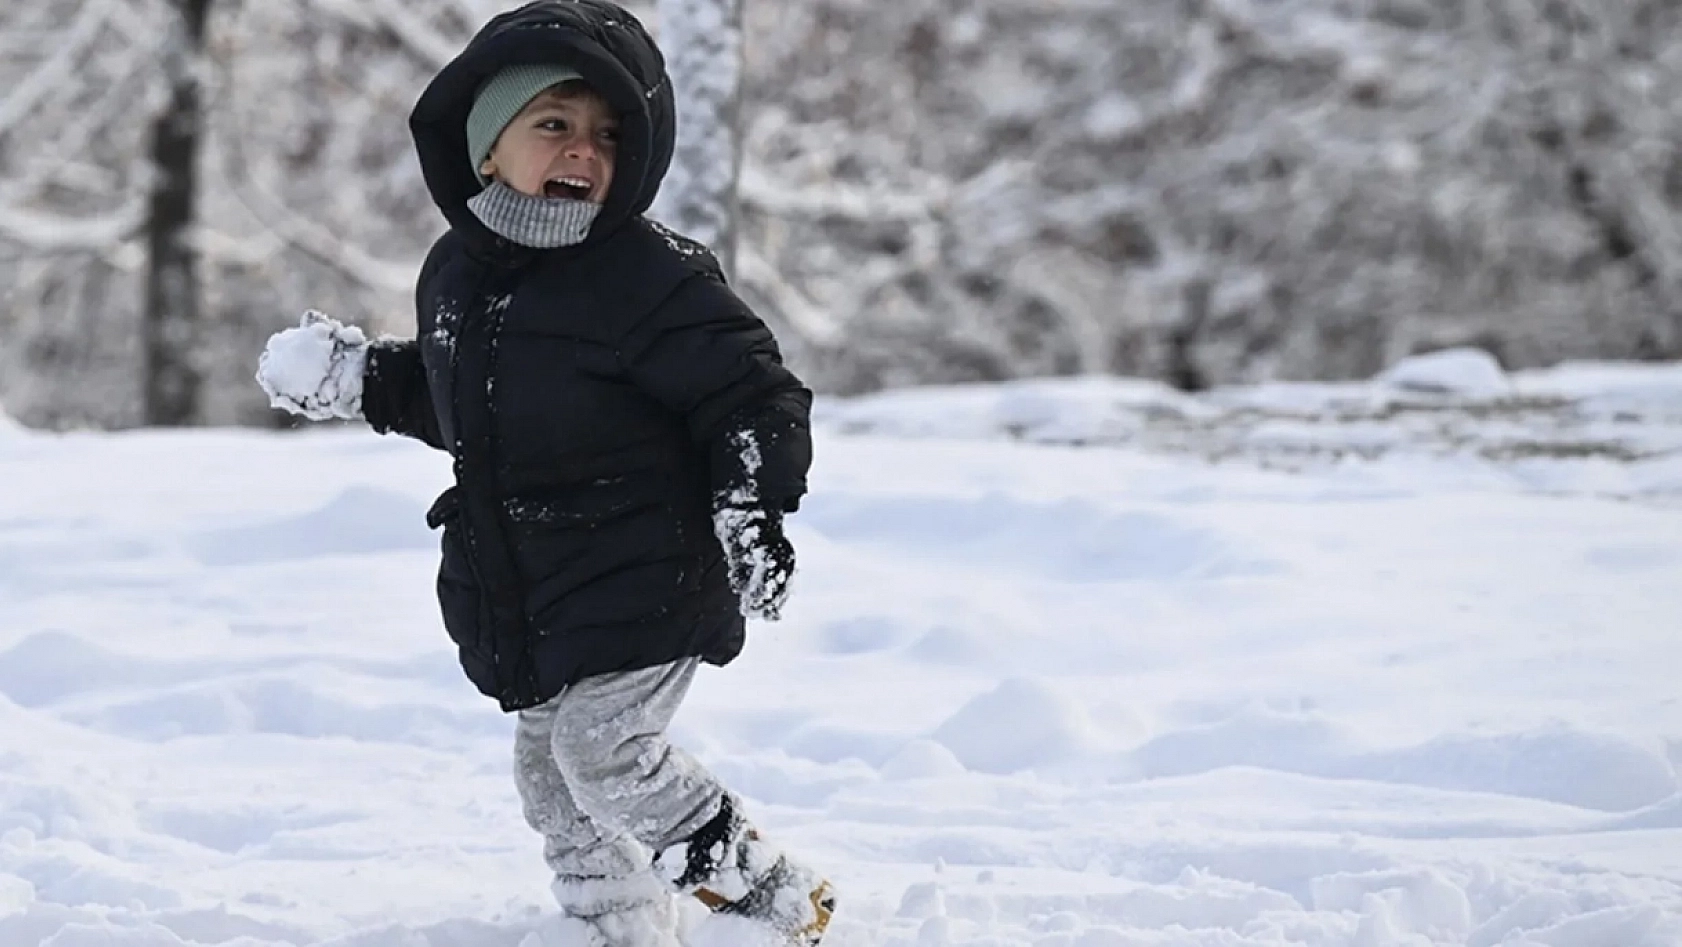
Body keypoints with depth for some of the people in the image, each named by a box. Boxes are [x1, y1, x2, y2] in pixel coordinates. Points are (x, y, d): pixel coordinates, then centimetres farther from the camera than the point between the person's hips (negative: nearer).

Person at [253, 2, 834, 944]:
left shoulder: (650, 274, -17)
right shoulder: (459, 269, 5)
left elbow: (752, 392, -15)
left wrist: (754, 509, -26)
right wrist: (359, 377, 12)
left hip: (643, 583, -8)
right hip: (526, 593, 8)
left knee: (604, 749, -17)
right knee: (551, 770, 12)